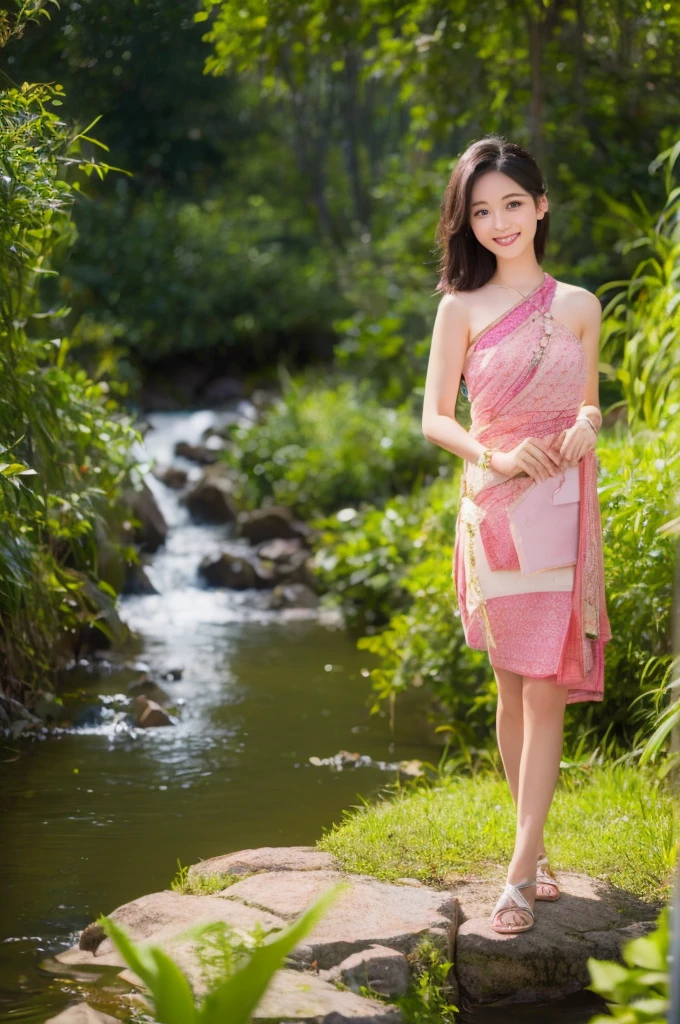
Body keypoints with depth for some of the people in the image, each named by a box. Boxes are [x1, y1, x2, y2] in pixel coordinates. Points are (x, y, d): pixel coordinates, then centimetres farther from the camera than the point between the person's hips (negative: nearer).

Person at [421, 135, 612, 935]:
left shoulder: (579, 307, 7)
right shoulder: (461, 309, 3)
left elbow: (588, 407, 14)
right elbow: (434, 417, 1)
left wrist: (586, 428, -9)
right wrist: (495, 456, -16)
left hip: (562, 509, 0)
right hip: (492, 508, 0)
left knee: (546, 690, -6)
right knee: (512, 689, 7)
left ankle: (519, 873, -5)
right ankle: (535, 850, 20)